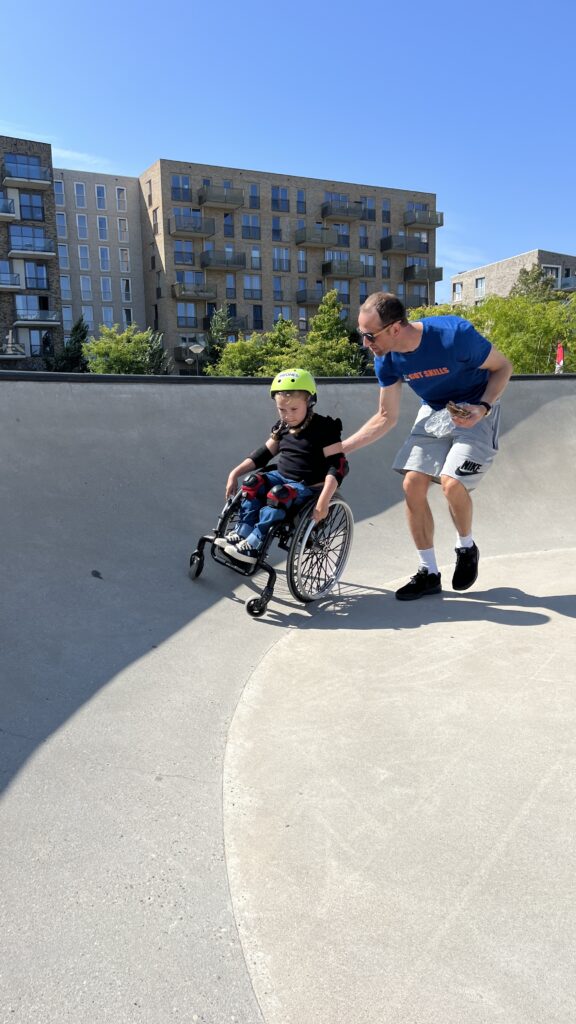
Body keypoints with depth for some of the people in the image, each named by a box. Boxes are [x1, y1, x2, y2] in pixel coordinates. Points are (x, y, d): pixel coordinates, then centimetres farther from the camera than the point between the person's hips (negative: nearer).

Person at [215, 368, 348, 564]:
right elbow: (264, 453, 16)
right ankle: (241, 533, -20)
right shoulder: (283, 427, 8)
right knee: (253, 482, -19)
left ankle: (253, 545, -31)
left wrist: (324, 500, -31)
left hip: (308, 487, -7)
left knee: (279, 494, -33)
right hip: (282, 477, 7)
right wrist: (235, 473, 6)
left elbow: (338, 465, -19)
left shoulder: (323, 429, -13)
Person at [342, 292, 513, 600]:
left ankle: (466, 547, 8)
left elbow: (502, 366, -13)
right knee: (412, 485, -8)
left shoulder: (455, 334, -31)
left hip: (473, 413, -5)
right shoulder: (386, 360, -14)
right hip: (434, 413, 5)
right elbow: (386, 418, -2)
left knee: (451, 482, -24)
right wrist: (340, 447, -8)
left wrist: (483, 407, -29)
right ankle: (429, 573, 7)